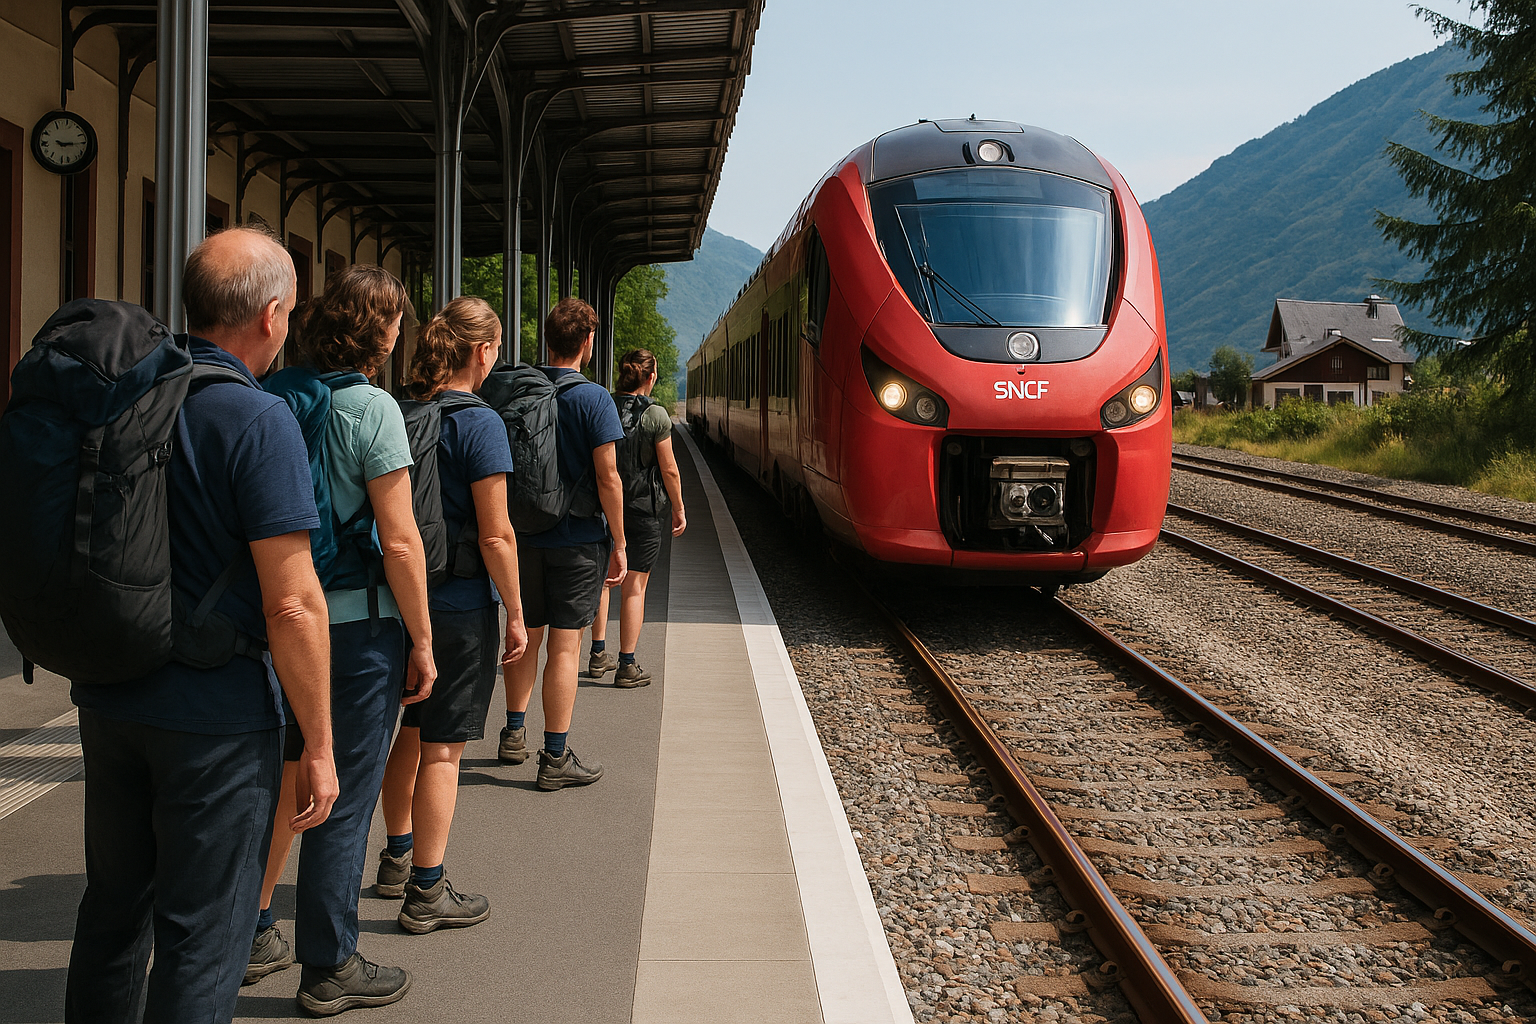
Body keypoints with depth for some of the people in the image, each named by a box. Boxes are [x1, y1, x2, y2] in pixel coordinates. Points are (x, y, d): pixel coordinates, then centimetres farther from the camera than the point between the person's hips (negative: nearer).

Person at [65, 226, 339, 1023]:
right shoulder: (257, 419, -17)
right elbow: (293, 606, -19)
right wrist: (318, 746, -12)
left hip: (106, 700, 7)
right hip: (215, 717, -7)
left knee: (111, 908, 21)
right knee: (199, 937, 4)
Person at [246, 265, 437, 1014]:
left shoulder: (268, 398, 5)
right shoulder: (370, 408, -14)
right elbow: (399, 541, -17)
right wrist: (421, 641, -8)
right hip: (356, 623, -7)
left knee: (280, 782, 20)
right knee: (344, 799, 3)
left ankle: (254, 934, 31)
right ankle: (329, 969, 14)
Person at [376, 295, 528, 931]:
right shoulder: (479, 423, -16)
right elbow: (495, 534, -18)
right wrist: (516, 614, -9)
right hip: (461, 604, -7)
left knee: (411, 733, 21)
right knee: (443, 748, 2)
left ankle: (397, 859, 36)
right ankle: (426, 894, 10)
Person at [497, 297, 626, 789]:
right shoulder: (593, 399, -12)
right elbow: (607, 477, -16)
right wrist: (618, 544, -7)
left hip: (525, 534, 5)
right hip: (578, 537, -5)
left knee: (525, 636, 18)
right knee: (565, 645, -1)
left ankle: (514, 734, 30)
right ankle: (556, 757, 3)